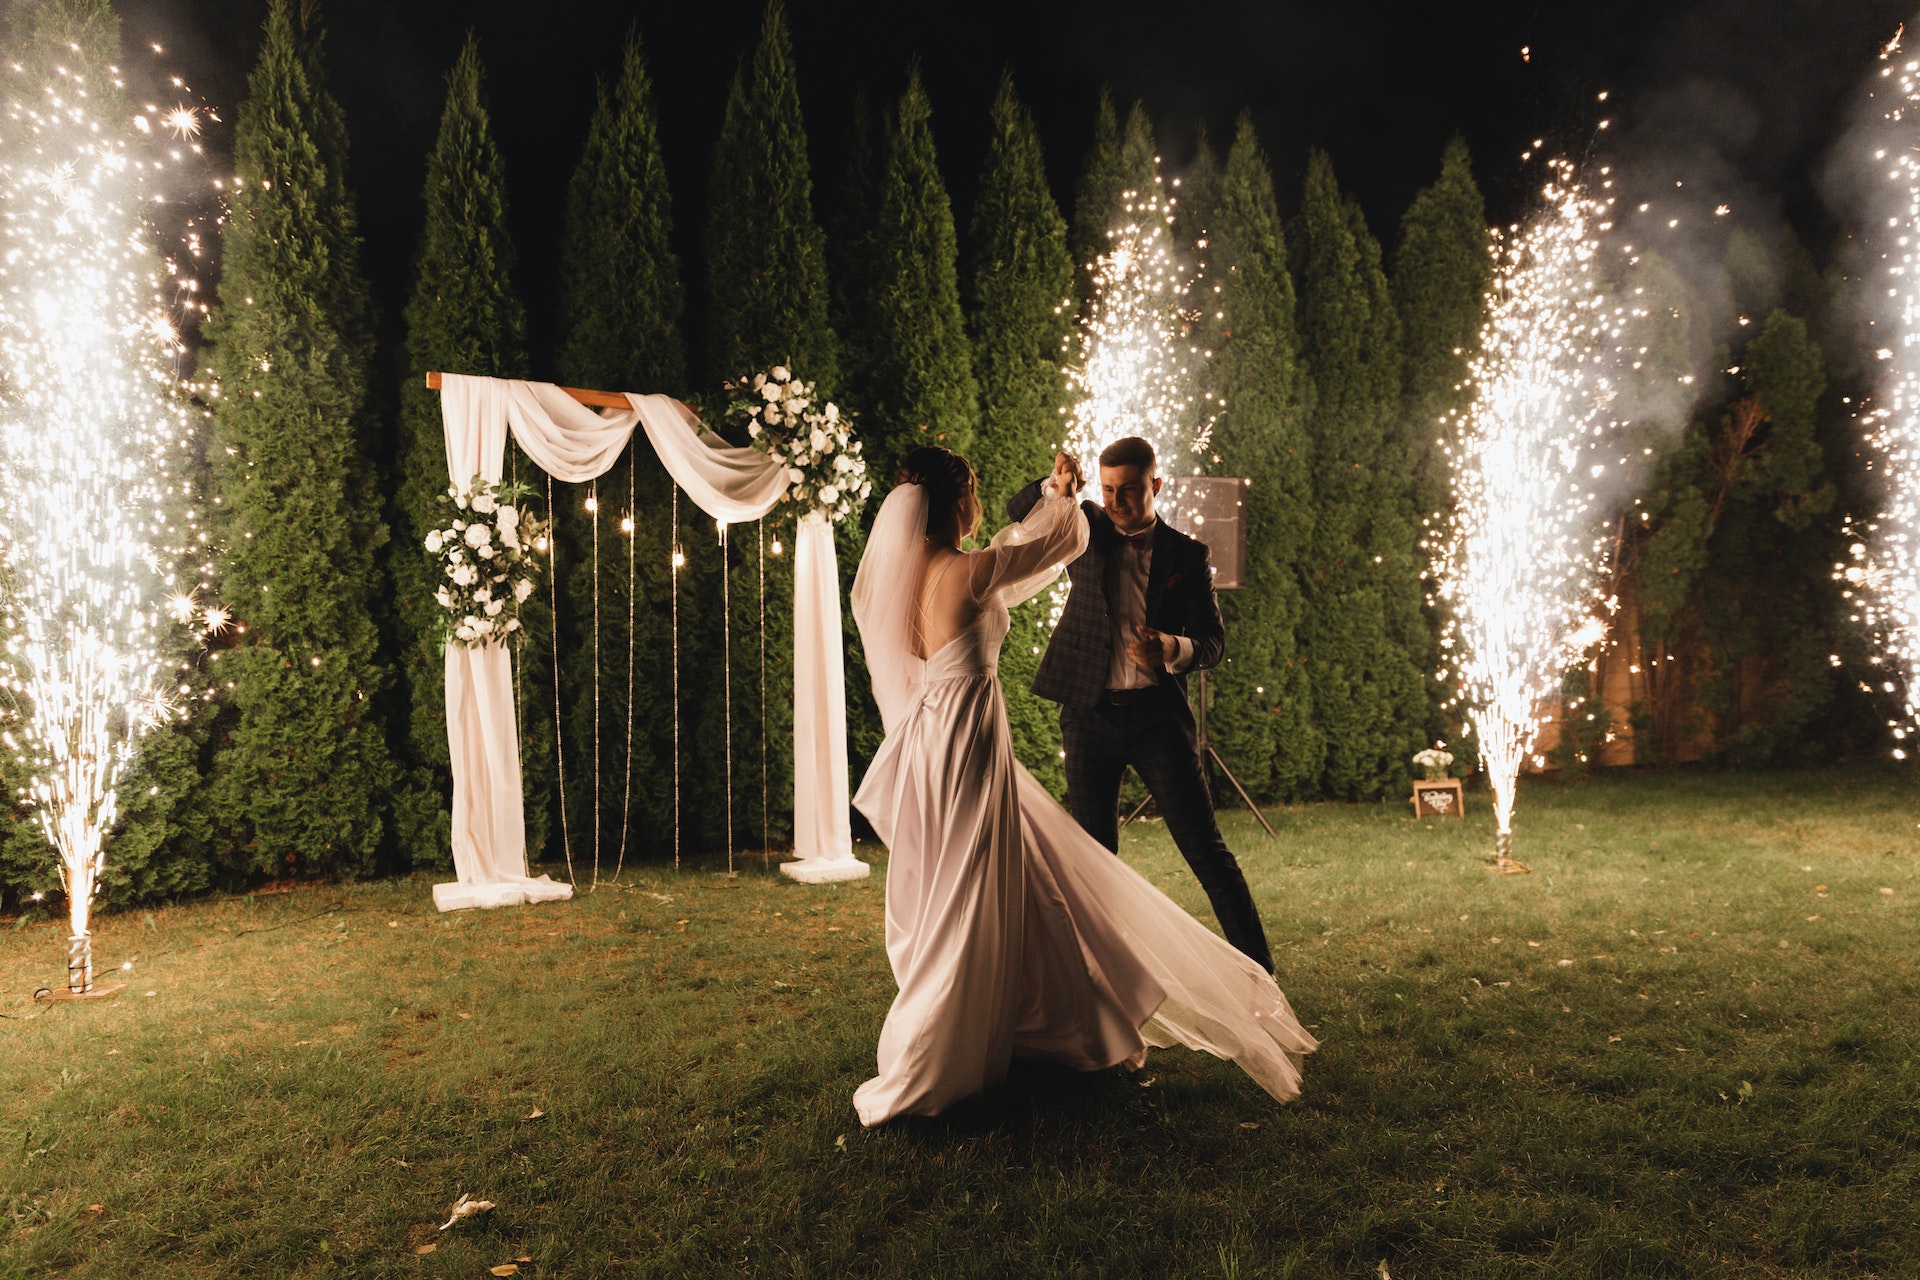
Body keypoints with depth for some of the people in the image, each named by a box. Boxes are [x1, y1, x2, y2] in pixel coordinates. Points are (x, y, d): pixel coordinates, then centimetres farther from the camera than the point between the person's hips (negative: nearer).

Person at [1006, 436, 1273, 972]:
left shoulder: (1187, 554, 3)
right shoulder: (1087, 532, 8)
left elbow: (1214, 640, 1)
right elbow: (1019, 510, 1)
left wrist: (1173, 649, -22)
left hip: (1157, 714, -2)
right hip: (1088, 713, 2)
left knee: (1205, 847, -3)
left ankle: (1258, 969, 6)